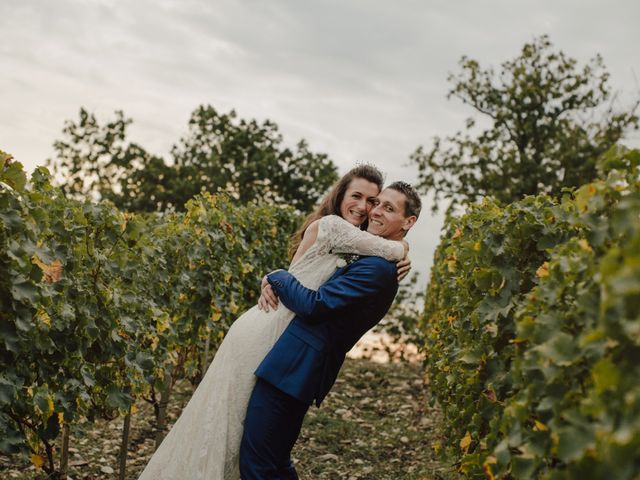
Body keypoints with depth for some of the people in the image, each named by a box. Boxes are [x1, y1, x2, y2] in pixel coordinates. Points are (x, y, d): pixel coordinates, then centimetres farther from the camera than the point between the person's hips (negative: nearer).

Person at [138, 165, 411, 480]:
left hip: (280, 341, 9)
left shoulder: (346, 249, 14)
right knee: (225, 420, 0)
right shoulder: (329, 224, -13)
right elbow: (386, 250, -20)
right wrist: (401, 248, 0)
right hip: (262, 335, -9)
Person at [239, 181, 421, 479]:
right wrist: (275, 282, 1)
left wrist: (277, 277, -4)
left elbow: (313, 305, -21)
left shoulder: (377, 268, -16)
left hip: (291, 368, -10)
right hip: (298, 367, 10)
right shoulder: (366, 259, 17)